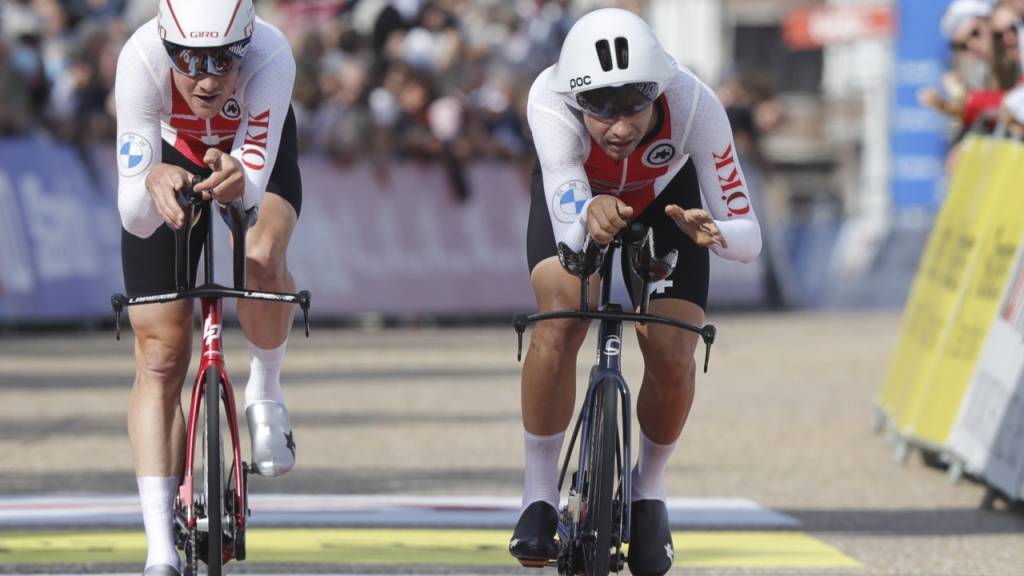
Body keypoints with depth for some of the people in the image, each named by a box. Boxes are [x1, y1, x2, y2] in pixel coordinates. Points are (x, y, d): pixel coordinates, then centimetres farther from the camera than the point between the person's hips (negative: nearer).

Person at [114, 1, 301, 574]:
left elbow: (255, 191, -45)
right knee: (160, 356, -7)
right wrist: (153, 182, -62)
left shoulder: (271, 58, -40)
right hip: (172, 155, 0)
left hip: (254, 151, 0)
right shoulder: (142, 59, -39)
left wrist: (239, 183, -67)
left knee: (261, 262, -33)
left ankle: (265, 392, -1)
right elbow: (134, 215, -40)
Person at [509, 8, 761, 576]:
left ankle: (649, 487, 18)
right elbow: (568, 232, -48)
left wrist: (710, 231, -57)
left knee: (672, 360, -12)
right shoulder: (550, 100, -41)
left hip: (665, 198, 1)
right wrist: (590, 213, -71)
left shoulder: (694, 105, -40)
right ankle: (539, 497, -7)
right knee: (558, 329, -26)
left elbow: (747, 238, -34)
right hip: (575, 192, -1)